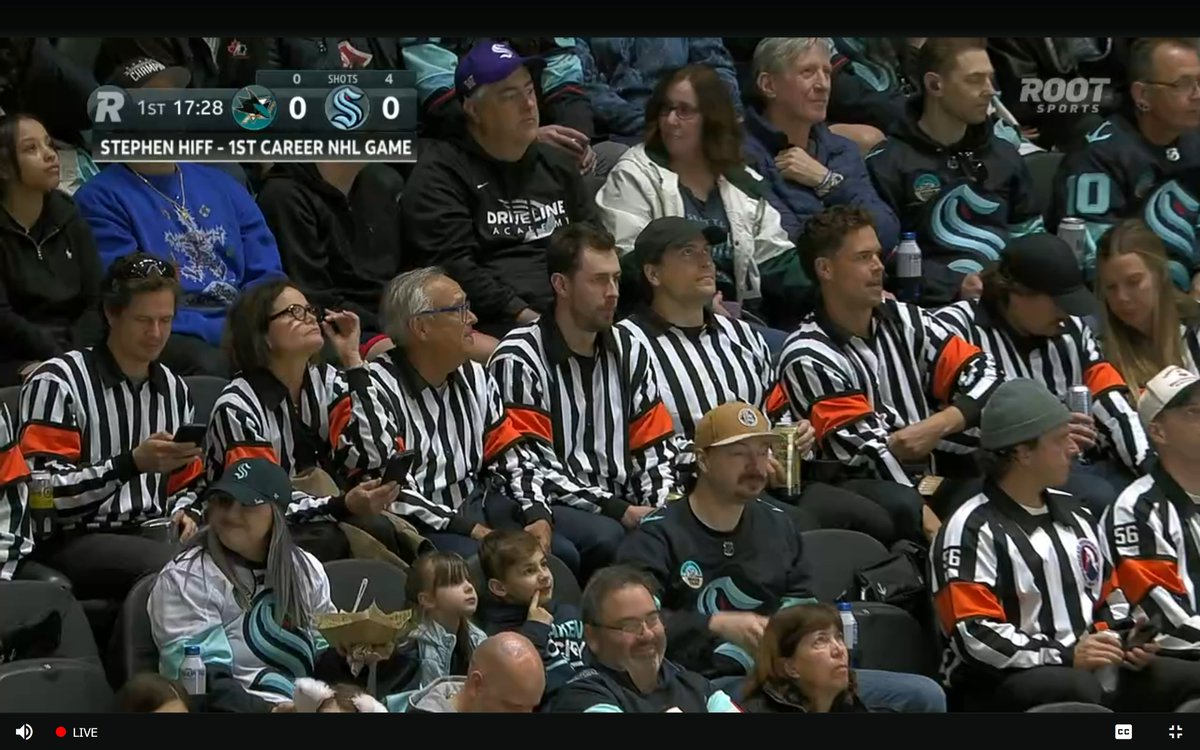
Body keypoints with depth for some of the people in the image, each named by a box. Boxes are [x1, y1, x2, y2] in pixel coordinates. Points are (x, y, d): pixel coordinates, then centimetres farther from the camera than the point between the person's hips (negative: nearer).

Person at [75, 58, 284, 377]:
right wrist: (224, 333, -17)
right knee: (212, 367, -39)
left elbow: (266, 274, 17)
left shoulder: (220, 185, 22)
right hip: (170, 336, -5)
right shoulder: (102, 199, 3)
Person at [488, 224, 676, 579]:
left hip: (625, 509, 5)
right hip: (551, 510, -5)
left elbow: (656, 449, 14)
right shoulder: (519, 359, -5)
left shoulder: (629, 352, 16)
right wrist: (620, 511, -17)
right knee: (606, 537, -36)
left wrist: (662, 511, -7)